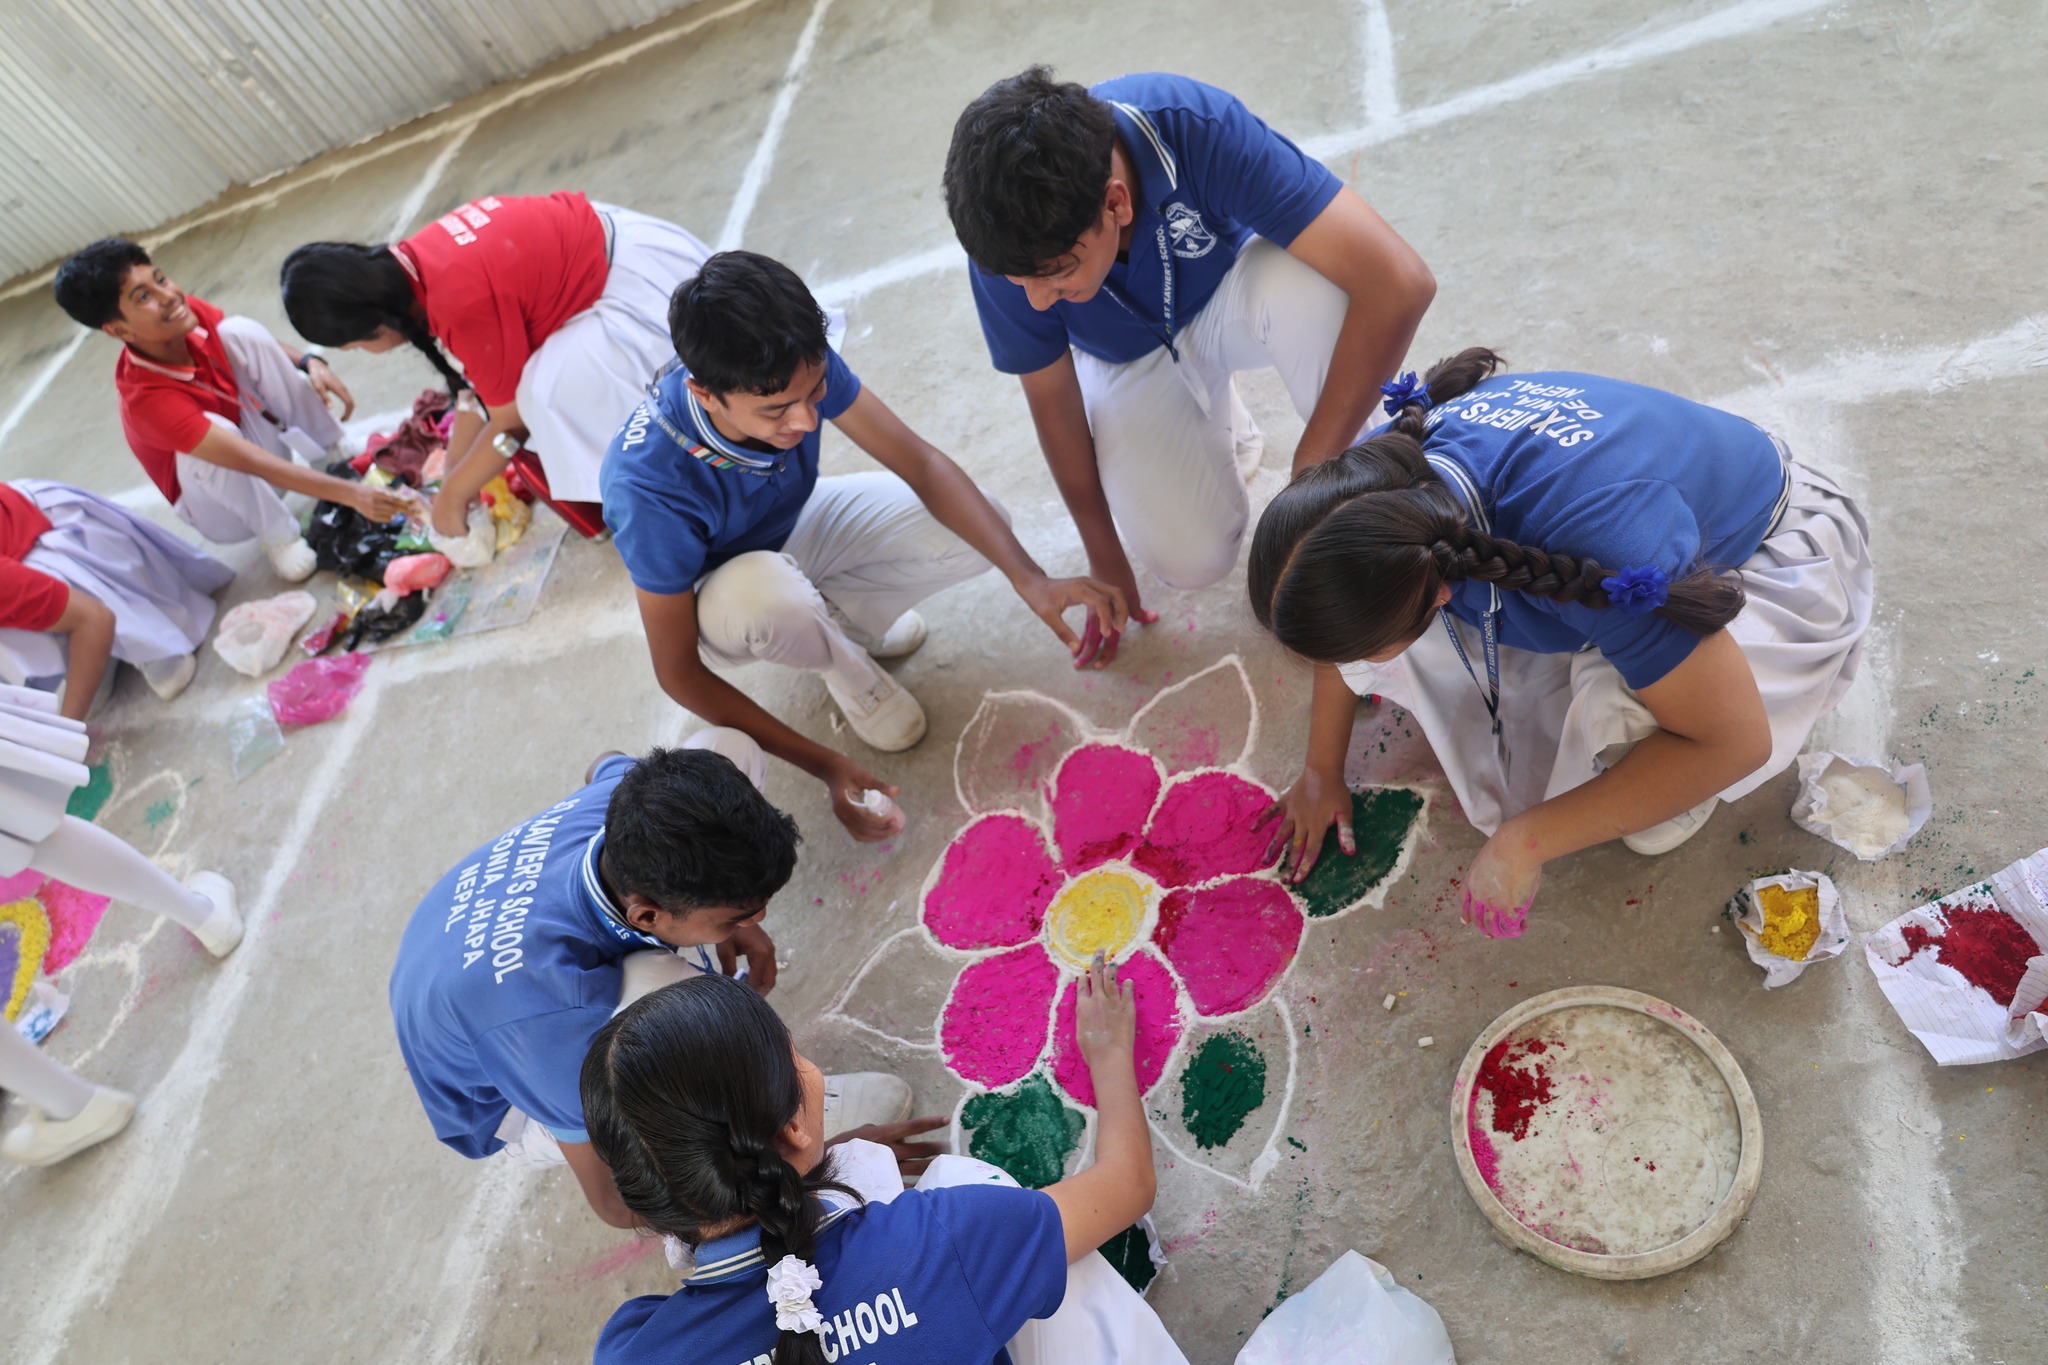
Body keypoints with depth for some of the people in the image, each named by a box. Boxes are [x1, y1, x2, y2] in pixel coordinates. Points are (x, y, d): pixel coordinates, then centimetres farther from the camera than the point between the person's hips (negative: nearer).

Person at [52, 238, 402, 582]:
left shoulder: (188, 312, -17)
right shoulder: (146, 399, -34)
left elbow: (256, 342, 3)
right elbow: (253, 463, -39)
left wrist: (311, 363, -17)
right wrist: (349, 493, -49)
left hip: (269, 440, 5)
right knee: (215, 426, -36)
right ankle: (278, 537, -14)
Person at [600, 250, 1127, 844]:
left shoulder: (798, 366, -29)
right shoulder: (650, 487, -38)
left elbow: (921, 465, -22)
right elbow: (679, 673, -27)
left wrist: (1030, 578, -34)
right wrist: (823, 765, -29)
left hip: (797, 524, 4)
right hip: (713, 594, -3)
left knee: (978, 532, -17)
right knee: (770, 594, -42)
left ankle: (837, 618, 7)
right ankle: (845, 665, -5)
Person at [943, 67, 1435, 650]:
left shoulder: (1198, 127, -37)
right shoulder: (1006, 239, -29)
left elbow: (1399, 282, -39)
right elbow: (1052, 399, -14)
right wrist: (1106, 560, -5)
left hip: (1230, 295, -1)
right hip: (1129, 357, 1)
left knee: (1307, 283, -37)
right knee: (1192, 560, -17)